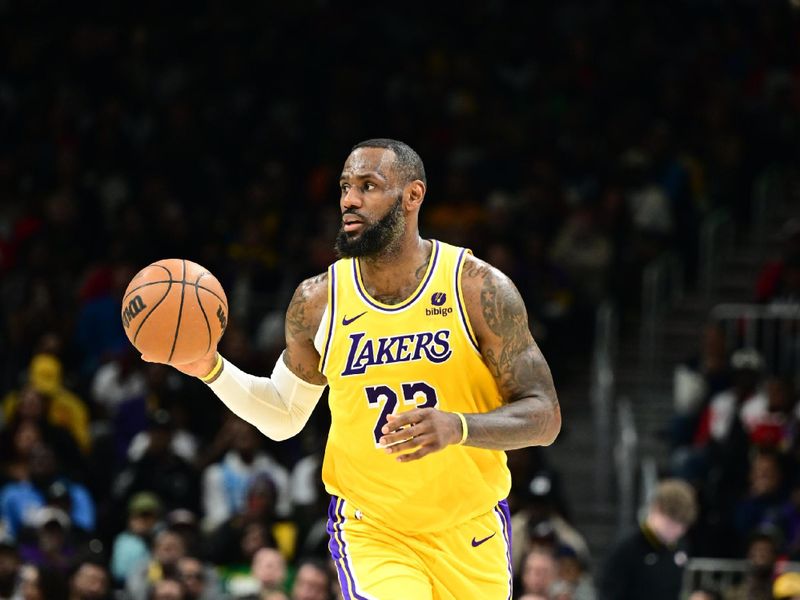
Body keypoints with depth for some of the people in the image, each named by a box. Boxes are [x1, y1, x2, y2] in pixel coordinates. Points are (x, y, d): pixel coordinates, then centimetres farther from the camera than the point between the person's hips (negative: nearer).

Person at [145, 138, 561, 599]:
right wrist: (212, 370, -7)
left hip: (470, 535, 1)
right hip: (371, 532, -1)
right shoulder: (318, 301, -4)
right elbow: (284, 416, 11)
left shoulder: (479, 289, -11)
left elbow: (544, 417, -12)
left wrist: (458, 426, -30)